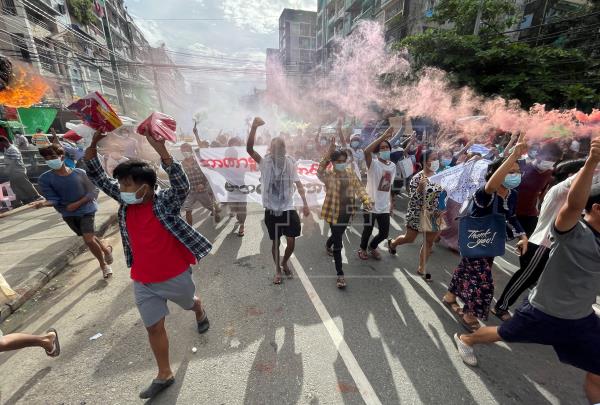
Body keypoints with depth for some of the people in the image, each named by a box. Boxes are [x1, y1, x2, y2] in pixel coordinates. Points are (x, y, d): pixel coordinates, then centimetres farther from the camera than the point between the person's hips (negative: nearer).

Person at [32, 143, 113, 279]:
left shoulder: (79, 173, -9)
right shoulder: (45, 179, -7)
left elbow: (92, 193, -5)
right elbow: (54, 199, -10)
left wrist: (77, 204, -15)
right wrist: (43, 203, -30)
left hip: (86, 210, -3)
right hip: (68, 214, 3)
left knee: (88, 239, -12)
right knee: (89, 237, 14)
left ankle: (103, 265, 9)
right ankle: (106, 249, 43)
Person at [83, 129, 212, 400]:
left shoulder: (166, 202, -20)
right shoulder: (125, 202, -3)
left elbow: (182, 185, -39)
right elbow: (98, 177, 2)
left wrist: (161, 150, -46)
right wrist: (93, 144, -11)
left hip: (175, 275, -5)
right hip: (143, 281, 5)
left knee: (190, 303, 25)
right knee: (154, 327, 15)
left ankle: (201, 314, 62)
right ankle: (164, 375, 36)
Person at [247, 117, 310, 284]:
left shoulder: (291, 163, -1)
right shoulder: (265, 163, -5)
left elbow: (299, 184, -2)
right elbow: (249, 149, -19)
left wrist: (305, 204, -9)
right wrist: (254, 127, -31)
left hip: (288, 209, 1)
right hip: (272, 210, -1)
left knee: (291, 242, 4)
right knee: (276, 242, 11)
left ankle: (284, 263, 35)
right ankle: (278, 271, 34)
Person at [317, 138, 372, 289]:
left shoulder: (350, 173, 4)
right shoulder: (328, 174, -14)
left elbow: (359, 187, 3)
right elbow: (319, 172, -36)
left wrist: (366, 200, -15)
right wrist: (329, 152, -45)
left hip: (347, 211, 6)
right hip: (334, 212, -6)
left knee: (338, 234, 27)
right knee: (338, 241, -5)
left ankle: (328, 246, 62)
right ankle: (340, 274, 6)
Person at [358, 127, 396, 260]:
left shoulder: (393, 166, 7)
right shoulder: (373, 164, -13)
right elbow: (366, 151, -36)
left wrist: (391, 202, 18)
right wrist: (383, 136, -33)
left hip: (384, 207, 6)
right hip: (371, 204, -6)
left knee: (384, 233, 13)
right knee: (368, 230, 11)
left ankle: (372, 247, 42)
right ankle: (363, 248, 39)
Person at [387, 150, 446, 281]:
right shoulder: (417, 178, -16)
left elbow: (441, 195, 11)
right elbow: (412, 199, -19)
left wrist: (441, 211, 2)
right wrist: (420, 188, -35)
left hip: (433, 216, 5)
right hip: (417, 215, -5)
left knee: (429, 242, 9)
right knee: (409, 239, 9)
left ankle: (421, 268, 24)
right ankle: (392, 243, 41)